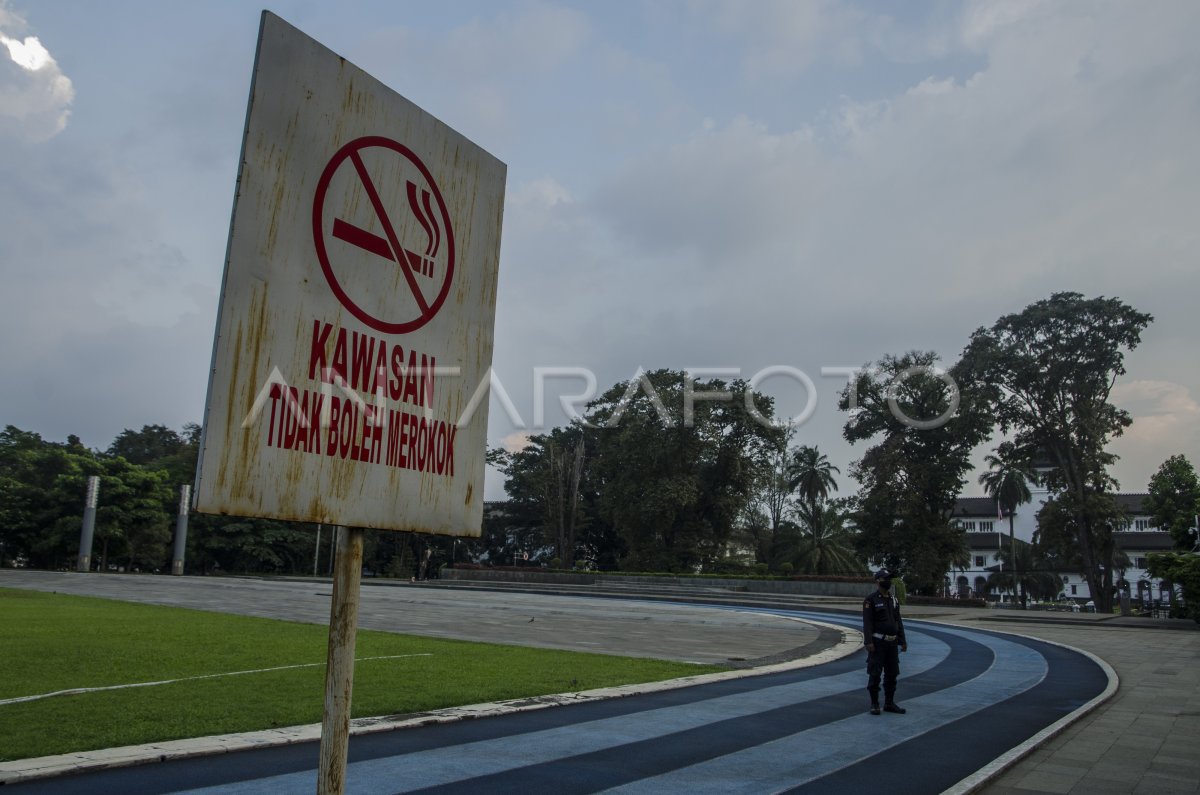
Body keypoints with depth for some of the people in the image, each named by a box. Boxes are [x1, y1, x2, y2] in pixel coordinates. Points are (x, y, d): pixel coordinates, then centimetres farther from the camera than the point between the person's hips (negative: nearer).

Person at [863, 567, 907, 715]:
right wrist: (869, 642, -22)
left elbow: (898, 622, 14)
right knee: (875, 674, -4)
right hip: (877, 642, -6)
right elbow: (867, 623, -14)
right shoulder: (870, 600, -9)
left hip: (891, 643, 6)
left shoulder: (894, 600, 11)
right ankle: (874, 704, 5)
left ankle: (889, 703, 17)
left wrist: (903, 641, 9)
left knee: (892, 674, 8)